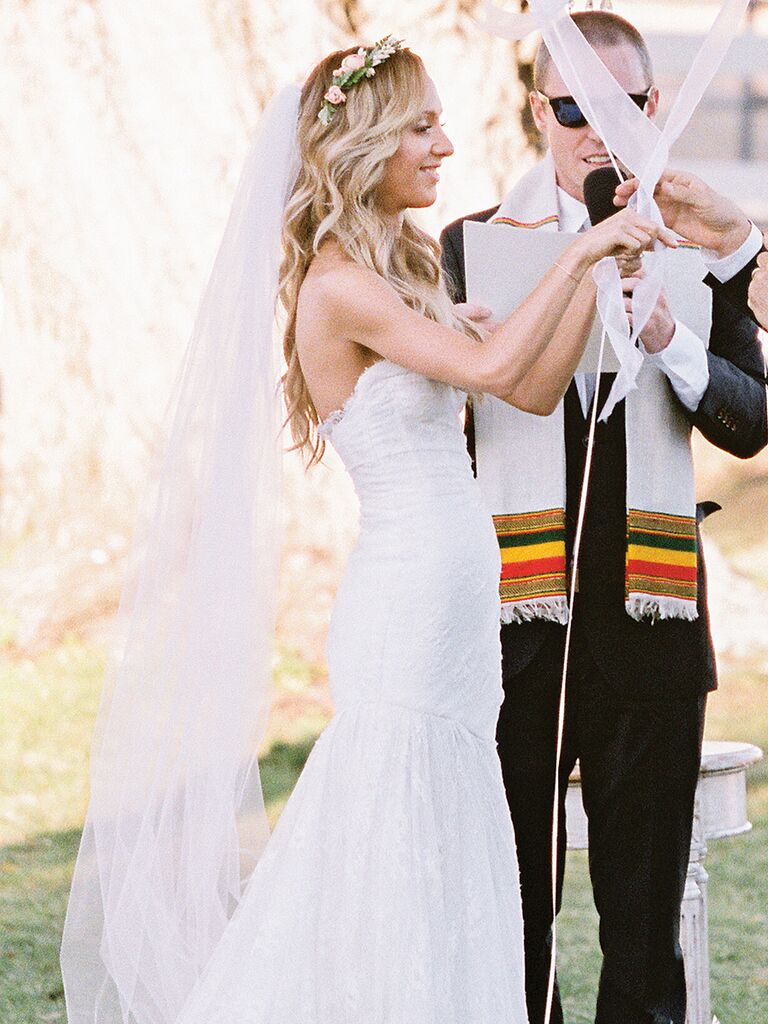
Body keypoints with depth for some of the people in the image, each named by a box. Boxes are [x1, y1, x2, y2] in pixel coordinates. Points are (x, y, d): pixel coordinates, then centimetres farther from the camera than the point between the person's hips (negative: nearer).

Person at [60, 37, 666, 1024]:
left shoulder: (405, 266, 13)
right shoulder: (339, 283, -14)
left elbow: (534, 388, 11)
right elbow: (489, 365, -24)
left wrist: (597, 270, 4)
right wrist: (578, 251, -18)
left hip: (451, 610, 9)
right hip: (407, 615, -9)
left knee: (446, 883, 12)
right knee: (395, 870, -4)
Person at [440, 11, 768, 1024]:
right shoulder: (474, 244, 5)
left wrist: (669, 341, -15)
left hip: (648, 613, 1)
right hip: (517, 615, -1)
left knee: (647, 904, 7)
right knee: (511, 902, 3)